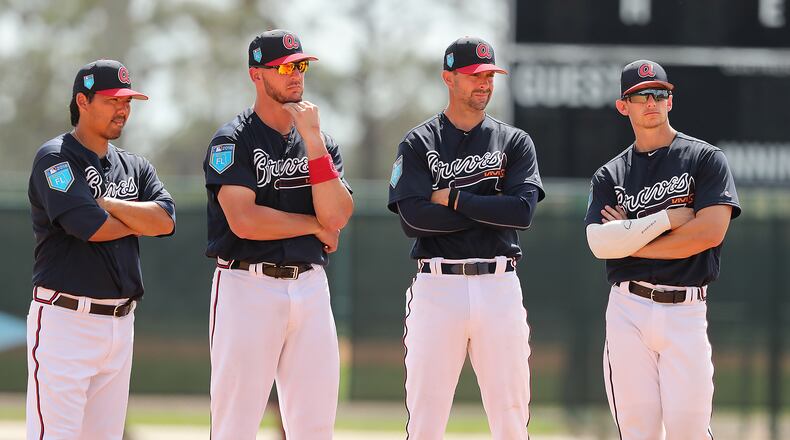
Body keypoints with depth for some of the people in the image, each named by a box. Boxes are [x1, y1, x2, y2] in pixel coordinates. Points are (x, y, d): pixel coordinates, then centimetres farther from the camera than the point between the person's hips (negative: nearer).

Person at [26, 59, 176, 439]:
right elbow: (90, 227, -18)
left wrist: (104, 203, -9)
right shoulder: (55, 159, -6)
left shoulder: (135, 167, 16)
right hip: (65, 319, -7)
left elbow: (166, 220, -1)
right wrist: (141, 219, 0)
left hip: (120, 322, 7)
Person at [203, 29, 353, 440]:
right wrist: (316, 225, -4)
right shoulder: (233, 141, -3)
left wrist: (312, 139, -6)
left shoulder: (320, 142, 13)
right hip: (248, 286, -5)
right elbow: (244, 221, -17)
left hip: (310, 288, 5)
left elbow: (336, 215, -3)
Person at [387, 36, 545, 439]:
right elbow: (413, 219, -8)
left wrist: (453, 199, -5)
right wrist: (491, 209, -6)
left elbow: (523, 211, -5)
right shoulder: (418, 144, 6)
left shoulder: (514, 142, 11)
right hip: (437, 287, -1)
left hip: (499, 286, 1)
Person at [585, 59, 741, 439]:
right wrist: (669, 218, -10)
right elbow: (600, 243, -3)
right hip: (628, 311, 2)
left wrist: (629, 239, -3)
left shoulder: (705, 159, 5)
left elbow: (711, 231, -10)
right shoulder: (609, 176, 13)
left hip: (685, 311, -2)